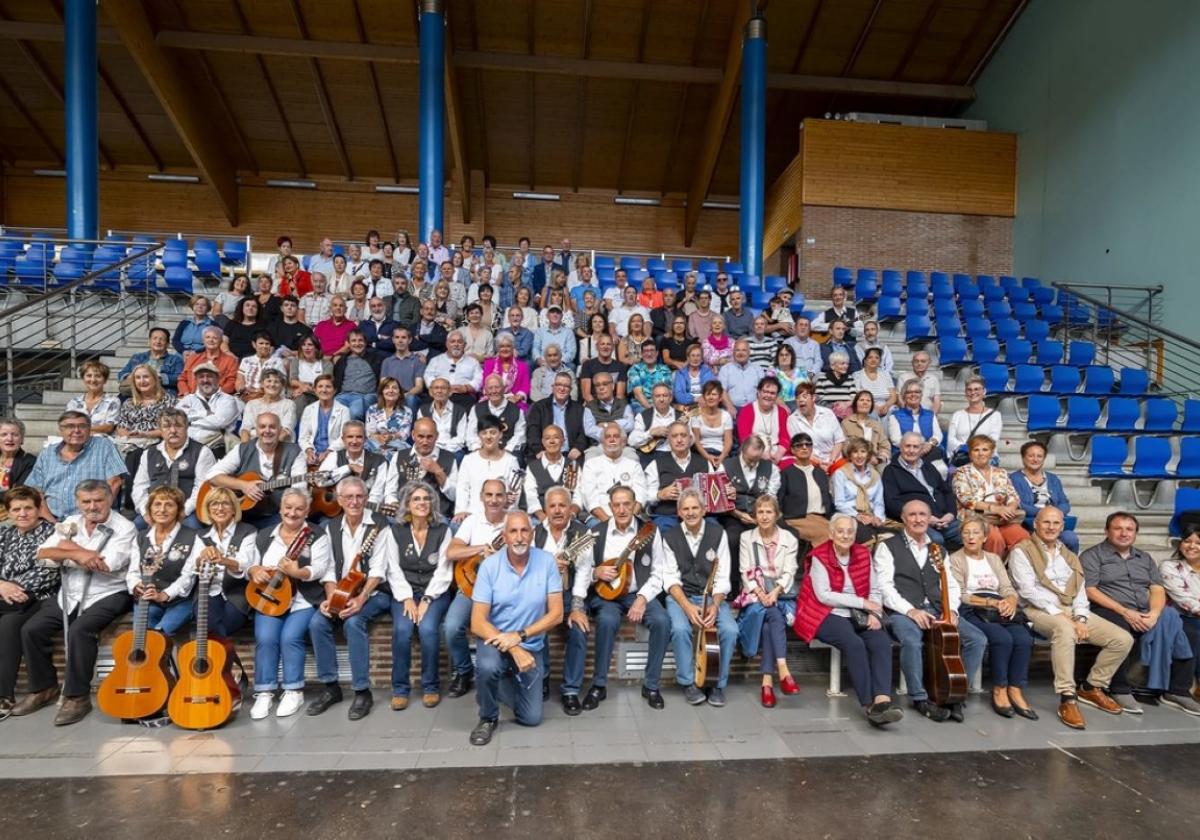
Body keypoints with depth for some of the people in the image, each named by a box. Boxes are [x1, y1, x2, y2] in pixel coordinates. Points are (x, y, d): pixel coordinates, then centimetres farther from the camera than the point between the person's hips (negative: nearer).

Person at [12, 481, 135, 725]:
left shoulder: (124, 528, -10)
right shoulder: (70, 523, 10)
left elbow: (106, 565, -22)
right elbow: (42, 553, -1)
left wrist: (71, 549, -9)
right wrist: (79, 555, -18)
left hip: (107, 595, -6)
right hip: (68, 596, 7)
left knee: (80, 630, -28)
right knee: (30, 630, -8)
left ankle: (78, 696, -13)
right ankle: (44, 687, 13)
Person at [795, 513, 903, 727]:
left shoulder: (863, 554, 10)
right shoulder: (819, 557, -5)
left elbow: (875, 590, 10)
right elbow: (824, 595, -12)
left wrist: (874, 614, -10)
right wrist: (862, 602, -11)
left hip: (859, 616, 5)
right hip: (828, 616, -4)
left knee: (882, 642, -24)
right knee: (854, 644, -30)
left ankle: (883, 700, -32)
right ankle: (869, 704, -20)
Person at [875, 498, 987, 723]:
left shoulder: (939, 550, 21)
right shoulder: (888, 547, 4)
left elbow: (951, 585, 15)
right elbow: (885, 587, -6)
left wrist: (951, 609, -5)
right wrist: (910, 610, -19)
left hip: (937, 612, 5)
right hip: (903, 613, -5)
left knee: (978, 639, -16)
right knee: (912, 640, -35)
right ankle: (920, 699, -14)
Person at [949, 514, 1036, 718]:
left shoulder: (994, 559, 22)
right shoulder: (955, 560, 4)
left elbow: (1008, 589, 11)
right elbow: (960, 595, -6)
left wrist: (1010, 602, -13)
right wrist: (991, 602, -15)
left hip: (1000, 610, 5)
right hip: (971, 612, -5)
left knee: (1024, 639, -24)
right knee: (1002, 638, -30)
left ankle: (1015, 692, -15)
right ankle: (999, 691, -15)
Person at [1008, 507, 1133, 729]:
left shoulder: (1069, 556, 21)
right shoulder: (1021, 551, -1)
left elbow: (1080, 590, 11)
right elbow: (1028, 590, -11)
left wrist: (1080, 618, -7)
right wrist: (1059, 614, -17)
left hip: (1071, 611, 7)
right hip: (1040, 610, -7)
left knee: (1123, 639, -6)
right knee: (1065, 629, -38)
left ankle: (1091, 687, 12)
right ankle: (1067, 699, -32)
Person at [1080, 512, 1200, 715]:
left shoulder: (1145, 558, 22)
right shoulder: (1092, 556, 4)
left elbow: (1158, 590, 10)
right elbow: (1089, 590, -7)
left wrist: (1154, 613, -11)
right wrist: (1125, 611, -16)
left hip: (1145, 614, 5)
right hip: (1111, 612, -5)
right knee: (1120, 630, -35)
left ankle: (1177, 690, -11)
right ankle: (1120, 690, -20)